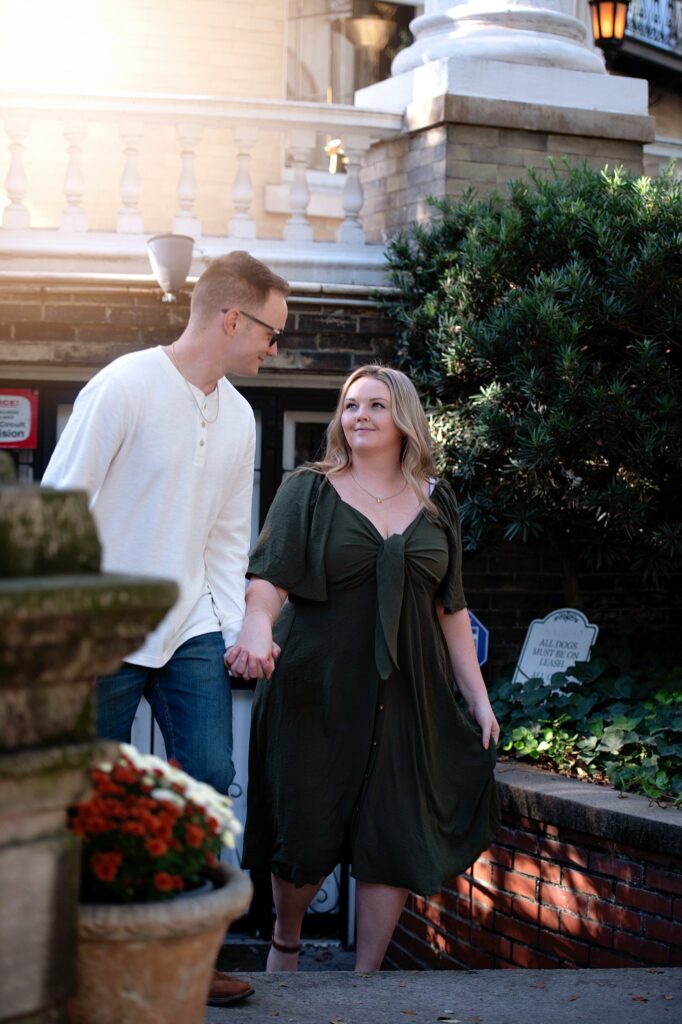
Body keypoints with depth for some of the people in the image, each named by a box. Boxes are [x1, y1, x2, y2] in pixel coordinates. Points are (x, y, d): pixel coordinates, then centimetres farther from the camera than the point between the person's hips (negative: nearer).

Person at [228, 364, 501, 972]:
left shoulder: (435, 503, 11)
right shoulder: (308, 490, 3)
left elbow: (451, 608, 14)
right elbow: (269, 578, -10)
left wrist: (479, 699, 10)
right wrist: (257, 626, -32)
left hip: (406, 695, 3)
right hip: (315, 689, -2)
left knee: (396, 837, -2)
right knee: (306, 833, -1)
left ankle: (366, 976, 12)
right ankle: (285, 941, 29)